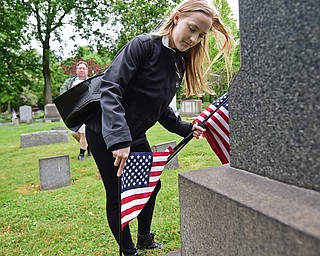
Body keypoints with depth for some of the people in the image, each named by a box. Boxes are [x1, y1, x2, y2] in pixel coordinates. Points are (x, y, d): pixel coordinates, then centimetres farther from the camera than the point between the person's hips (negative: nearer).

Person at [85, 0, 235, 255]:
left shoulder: (179, 65, 4)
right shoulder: (144, 45, -19)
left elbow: (161, 110, 9)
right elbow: (111, 88, -28)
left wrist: (186, 128, -3)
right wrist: (119, 138, -36)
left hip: (135, 136, 8)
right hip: (106, 133, -8)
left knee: (151, 185, 16)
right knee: (118, 194, 2)